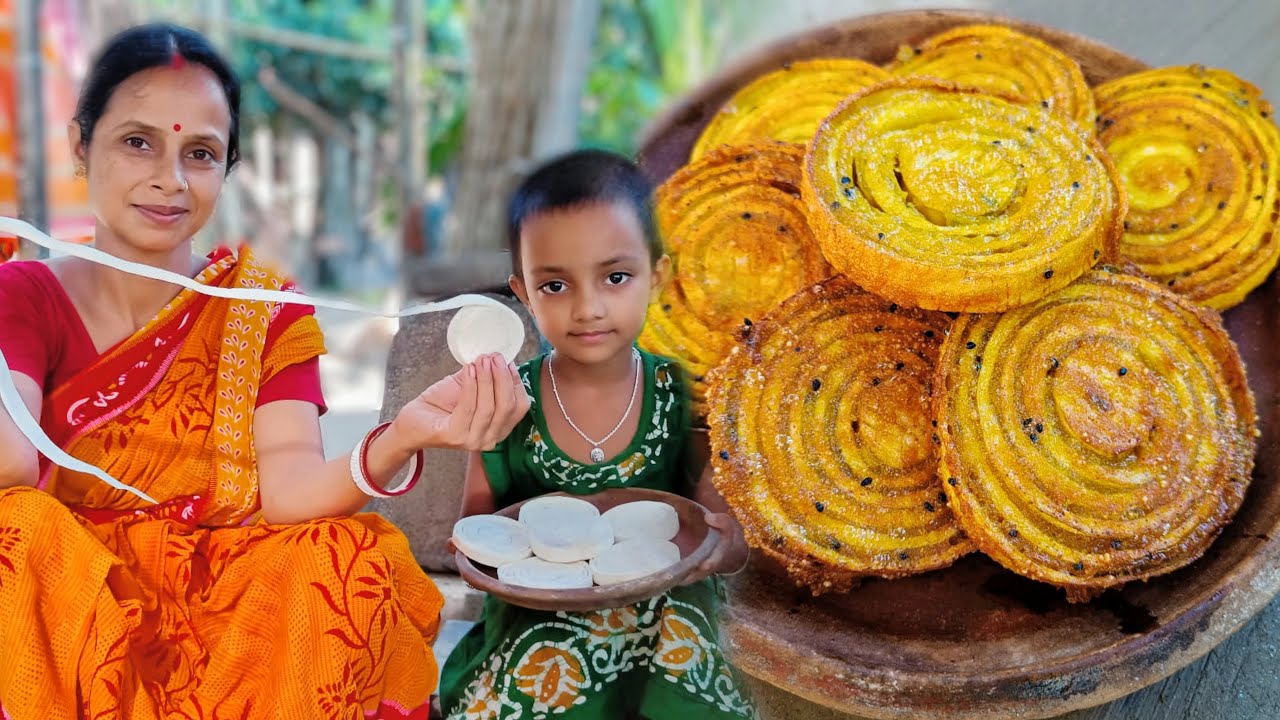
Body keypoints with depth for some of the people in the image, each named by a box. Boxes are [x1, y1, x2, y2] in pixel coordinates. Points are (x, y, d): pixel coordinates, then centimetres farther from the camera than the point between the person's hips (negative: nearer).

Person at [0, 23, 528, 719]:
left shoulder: (266, 312, 3)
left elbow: (284, 484, -13)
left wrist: (399, 441, -34)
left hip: (229, 625, 1)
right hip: (62, 614, -1)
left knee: (350, 556, -26)